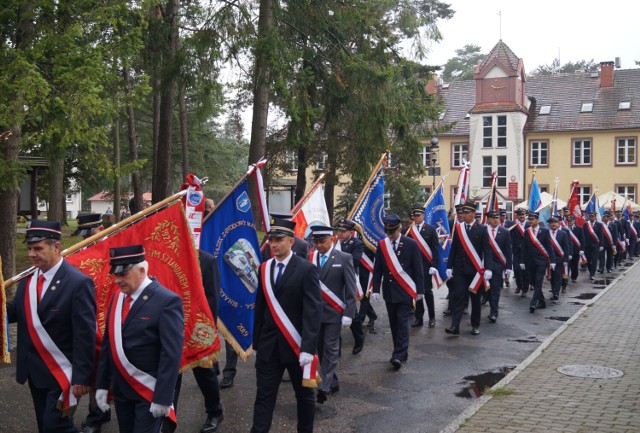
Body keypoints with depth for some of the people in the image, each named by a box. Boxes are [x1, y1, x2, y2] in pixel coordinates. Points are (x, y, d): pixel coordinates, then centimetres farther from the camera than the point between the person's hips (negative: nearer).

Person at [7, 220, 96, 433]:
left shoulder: (78, 282, -20)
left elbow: (85, 335, -19)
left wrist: (82, 377, -18)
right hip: (34, 369, 7)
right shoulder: (28, 278, 3)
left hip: (61, 372, -7)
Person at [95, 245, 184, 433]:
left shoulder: (167, 301, -17)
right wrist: (102, 384, 8)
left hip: (149, 392, -6)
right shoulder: (117, 298, 6)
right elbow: (108, 343, 10)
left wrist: (162, 397, -19)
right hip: (120, 389, 7)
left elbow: (171, 354, -19)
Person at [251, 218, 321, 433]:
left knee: (304, 393, 15)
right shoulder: (265, 268, 6)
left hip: (296, 345, -3)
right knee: (264, 395, 5)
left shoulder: (307, 269, -10)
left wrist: (308, 347, -23)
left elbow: (313, 310, -17)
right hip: (268, 345, 4)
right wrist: (256, 343, 9)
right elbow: (260, 308, 10)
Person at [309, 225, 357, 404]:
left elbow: (351, 289, -6)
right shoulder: (310, 258, 2)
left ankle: (324, 387, 4)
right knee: (321, 349, 11)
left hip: (333, 312, -4)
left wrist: (348, 314, -11)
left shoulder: (344, 258, -5)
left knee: (330, 349, -1)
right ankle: (333, 383, 26)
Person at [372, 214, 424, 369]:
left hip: (405, 291, -4)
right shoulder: (381, 245, 2)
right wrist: (376, 289, 0)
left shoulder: (411, 244, -5)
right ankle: (401, 352, 22)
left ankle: (399, 355, -9)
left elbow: (418, 269, -3)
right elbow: (377, 269, 5)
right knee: (394, 324, 10)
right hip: (389, 291, 4)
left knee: (402, 322, -8)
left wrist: (420, 290, -3)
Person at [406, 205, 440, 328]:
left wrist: (434, 265, -10)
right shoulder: (409, 230, 4)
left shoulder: (430, 229, 0)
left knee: (427, 291, 0)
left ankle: (432, 317, 14)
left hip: (426, 266, -2)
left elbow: (436, 248, -2)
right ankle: (419, 318, 15)